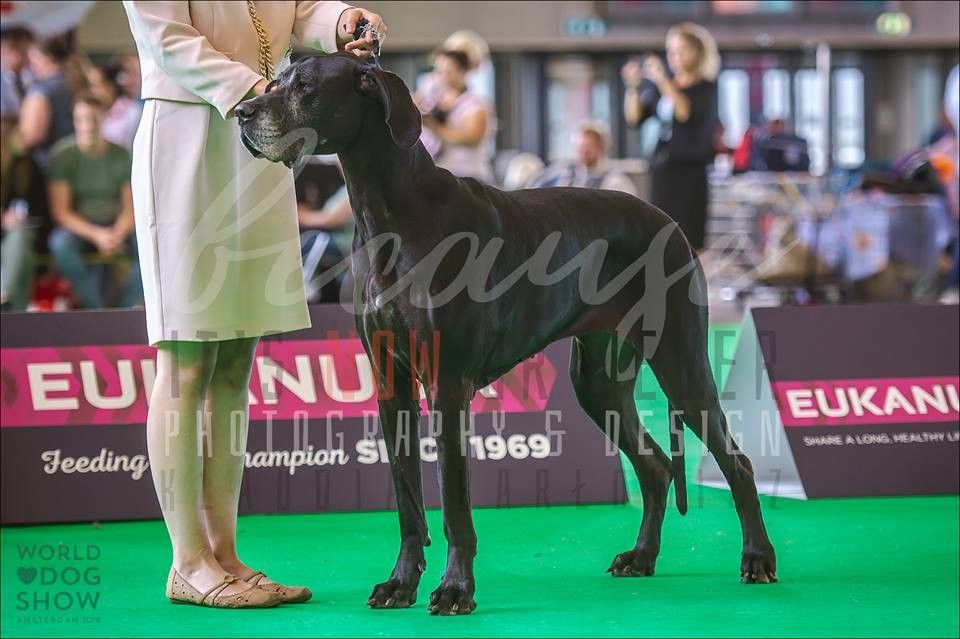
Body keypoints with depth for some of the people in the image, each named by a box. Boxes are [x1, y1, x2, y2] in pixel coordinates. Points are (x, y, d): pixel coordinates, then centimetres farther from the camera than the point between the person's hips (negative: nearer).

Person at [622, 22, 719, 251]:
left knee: (688, 238, -11)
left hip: (692, 172, -5)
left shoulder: (706, 88, 1)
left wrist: (662, 82, -23)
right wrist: (633, 87, -7)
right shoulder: (660, 87, 14)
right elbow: (634, 118, 7)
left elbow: (686, 113, -17)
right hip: (662, 169, 5)